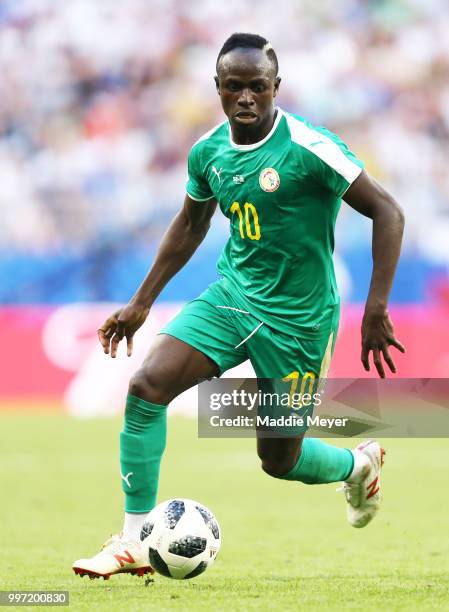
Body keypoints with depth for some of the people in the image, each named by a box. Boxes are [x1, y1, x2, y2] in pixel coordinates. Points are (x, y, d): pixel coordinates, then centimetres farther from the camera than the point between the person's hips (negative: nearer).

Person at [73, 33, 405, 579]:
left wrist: (376, 309, -22)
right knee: (147, 387, -16)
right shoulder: (208, 152, -1)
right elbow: (190, 225, 18)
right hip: (232, 294, 5)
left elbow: (386, 212, -17)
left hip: (296, 317, -5)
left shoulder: (308, 148, -19)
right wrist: (142, 302, 17)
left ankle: (359, 464, 40)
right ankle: (133, 544, -9)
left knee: (280, 461, 4)